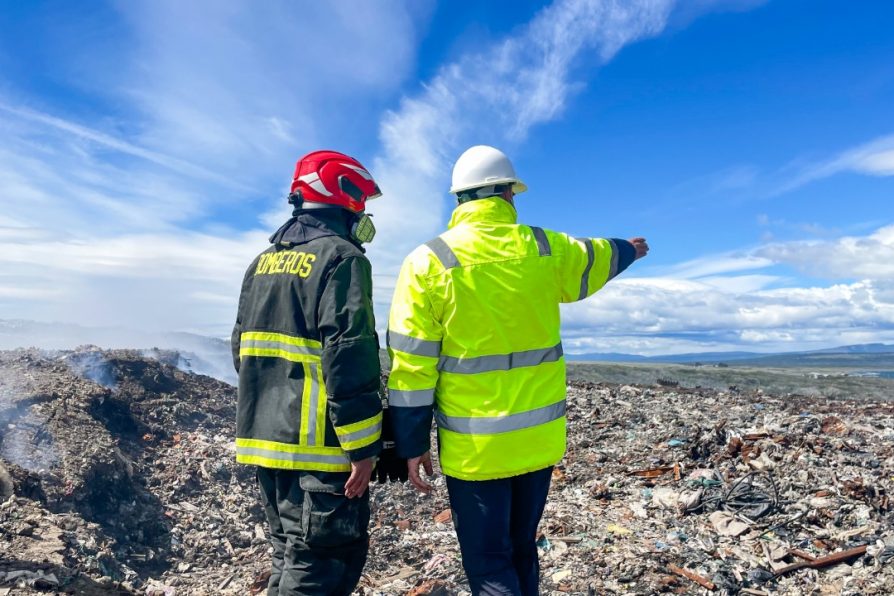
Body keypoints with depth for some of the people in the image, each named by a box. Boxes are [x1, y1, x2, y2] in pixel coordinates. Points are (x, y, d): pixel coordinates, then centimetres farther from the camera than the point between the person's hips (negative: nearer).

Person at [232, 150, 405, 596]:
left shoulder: (262, 263, 14)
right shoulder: (341, 258, -12)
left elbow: (242, 350, 18)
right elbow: (348, 357, -21)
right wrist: (363, 446, -17)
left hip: (265, 438, 9)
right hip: (318, 446, -8)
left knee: (291, 559, 22)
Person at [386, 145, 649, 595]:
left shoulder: (428, 262, -10)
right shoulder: (546, 250, 0)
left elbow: (412, 364, -12)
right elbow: (600, 258, 22)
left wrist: (413, 444, -3)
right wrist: (631, 249, 44)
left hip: (474, 445, -4)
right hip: (539, 438, 4)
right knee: (521, 550, 22)